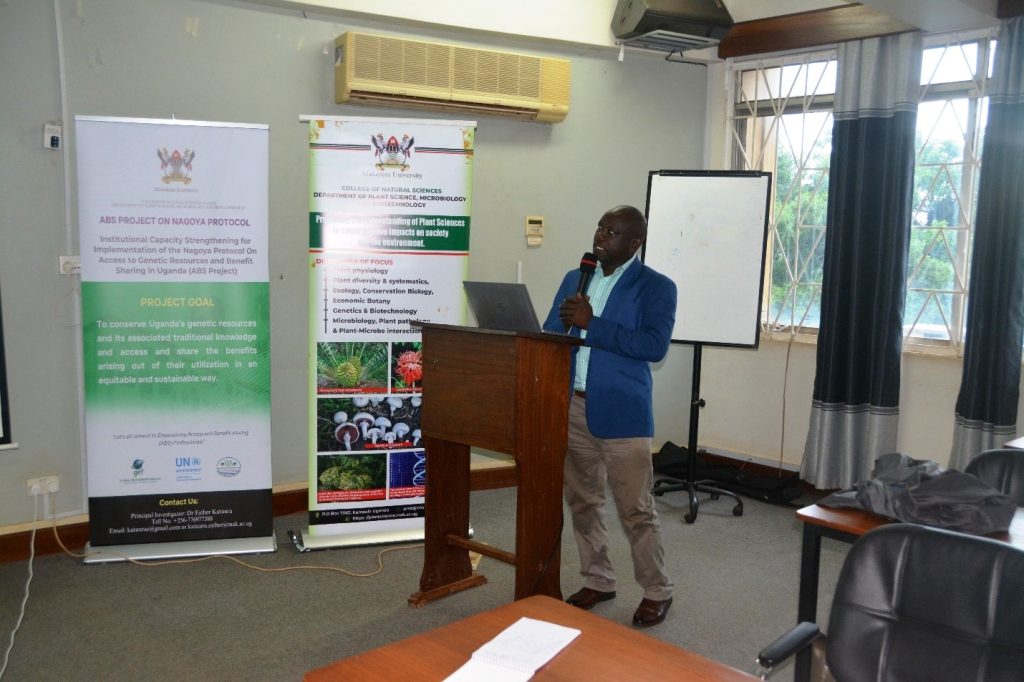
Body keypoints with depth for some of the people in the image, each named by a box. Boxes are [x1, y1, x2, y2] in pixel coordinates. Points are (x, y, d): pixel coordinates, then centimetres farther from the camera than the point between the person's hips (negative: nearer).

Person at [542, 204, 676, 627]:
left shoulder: (656, 287, -4)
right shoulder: (574, 279, 13)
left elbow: (655, 345, -18)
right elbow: (549, 336, 13)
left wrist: (592, 324, -21)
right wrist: (567, 321, -10)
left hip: (621, 413, -5)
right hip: (571, 407, 6)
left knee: (636, 509, 1)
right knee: (582, 501, 14)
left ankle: (657, 591, 19)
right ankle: (598, 581, 30)